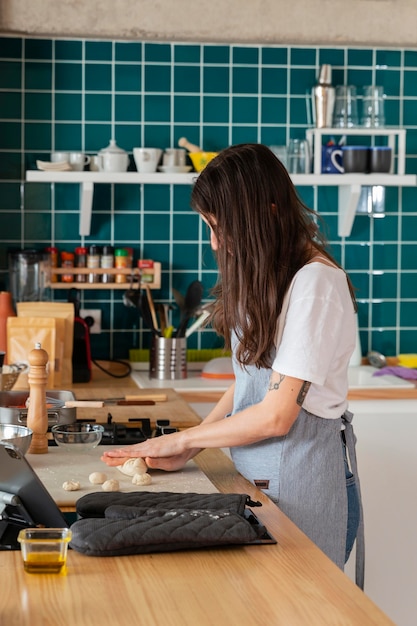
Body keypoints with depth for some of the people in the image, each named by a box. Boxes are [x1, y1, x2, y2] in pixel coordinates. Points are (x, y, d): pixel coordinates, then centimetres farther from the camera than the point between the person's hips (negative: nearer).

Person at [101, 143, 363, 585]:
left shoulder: (317, 282, -19)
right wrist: (183, 454, 2)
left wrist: (182, 439, -6)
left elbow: (276, 415, -19)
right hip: (257, 474, 8)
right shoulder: (266, 277, 9)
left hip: (304, 477, -8)